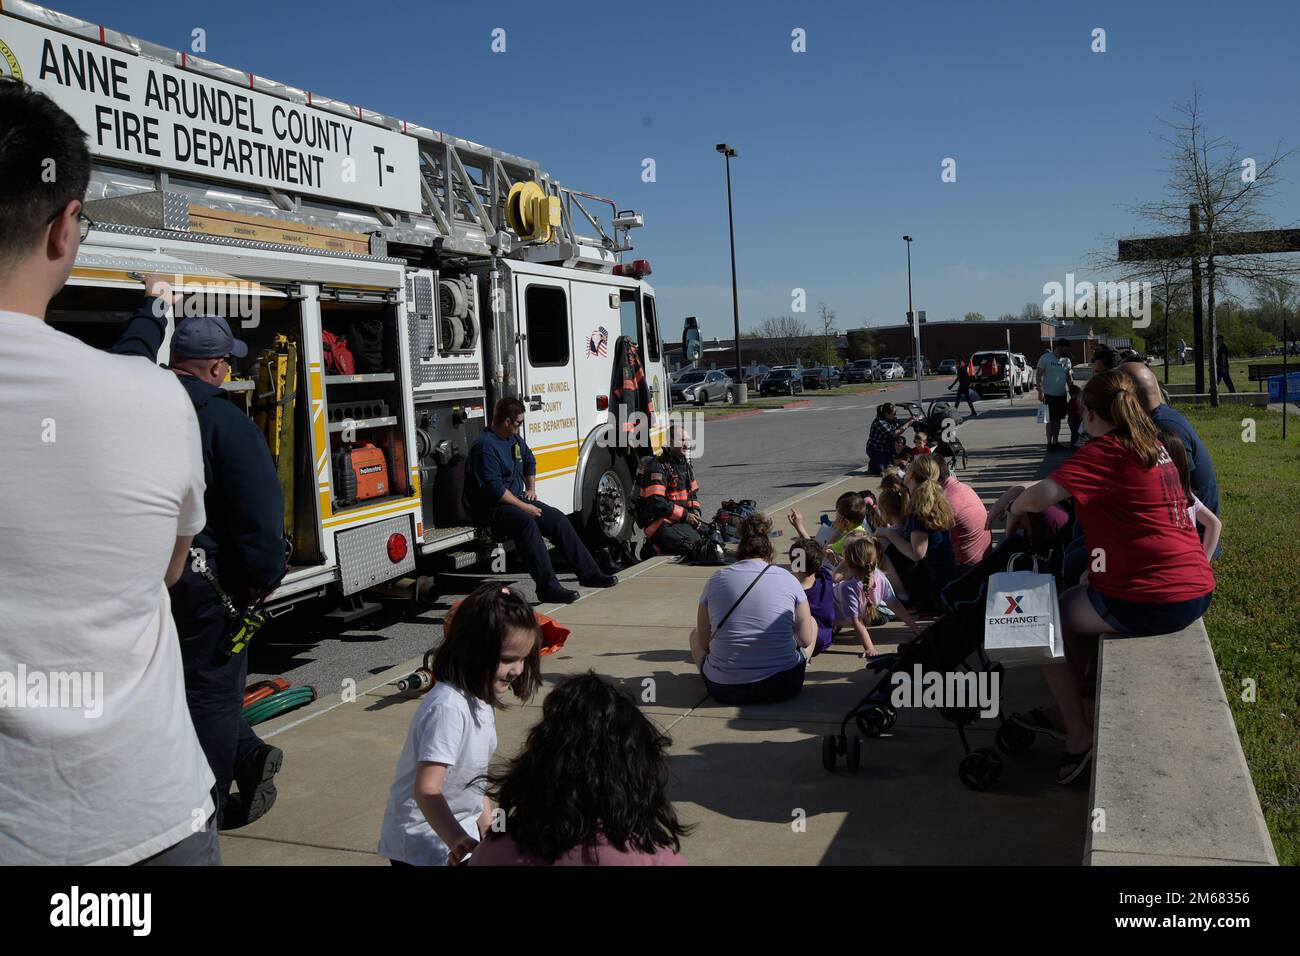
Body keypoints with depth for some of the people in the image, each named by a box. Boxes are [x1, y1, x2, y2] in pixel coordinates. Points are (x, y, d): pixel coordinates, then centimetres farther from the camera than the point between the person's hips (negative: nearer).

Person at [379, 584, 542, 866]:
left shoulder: (479, 697, 0)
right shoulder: (448, 708, -28)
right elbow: (426, 790, -33)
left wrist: (486, 820, 14)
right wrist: (457, 841, -43)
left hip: (463, 827, 8)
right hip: (424, 845, -8)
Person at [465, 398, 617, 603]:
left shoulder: (515, 439, 12)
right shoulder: (485, 446, -19)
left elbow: (529, 461, 33)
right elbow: (494, 488, -25)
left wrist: (531, 489, 19)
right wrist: (524, 507, -21)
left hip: (518, 499, 9)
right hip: (491, 507, -9)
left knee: (557, 518, -3)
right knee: (527, 522, -35)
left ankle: (589, 573, 2)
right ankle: (548, 587, -39)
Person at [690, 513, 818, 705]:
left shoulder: (716, 579, 1)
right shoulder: (787, 579, -1)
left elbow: (704, 643, 6)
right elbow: (806, 640, 5)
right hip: (784, 686, -1)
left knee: (695, 634, 31)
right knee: (812, 623, 26)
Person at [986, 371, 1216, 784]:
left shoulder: (1106, 450, -14)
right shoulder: (1153, 445, 13)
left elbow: (1041, 496, -25)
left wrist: (1015, 505, -4)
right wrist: (1025, 490, 16)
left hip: (1152, 601, -9)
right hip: (1196, 589, 9)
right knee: (1078, 601, 28)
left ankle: (1079, 735, 18)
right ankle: (1066, 714, 36)